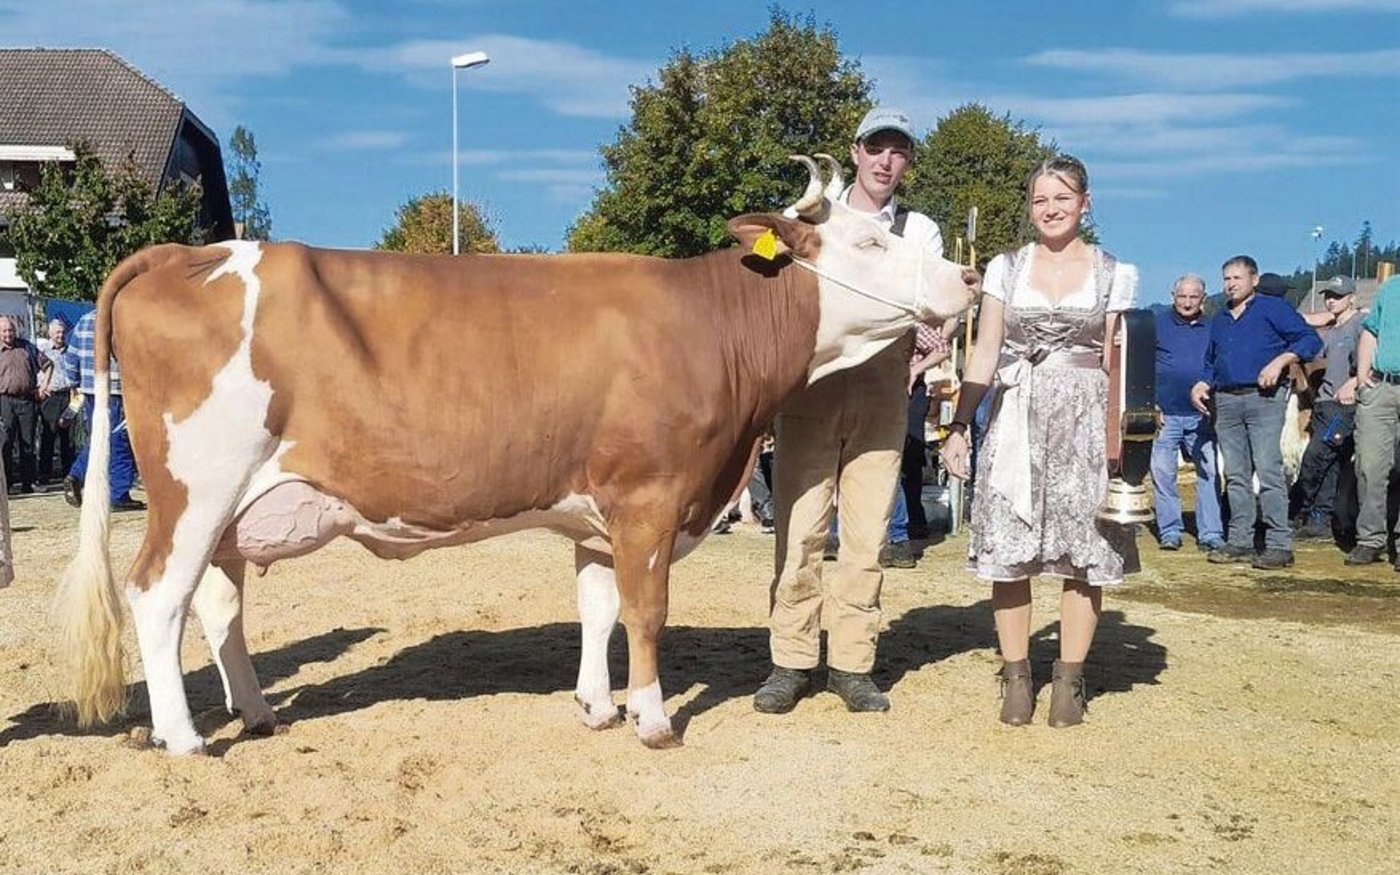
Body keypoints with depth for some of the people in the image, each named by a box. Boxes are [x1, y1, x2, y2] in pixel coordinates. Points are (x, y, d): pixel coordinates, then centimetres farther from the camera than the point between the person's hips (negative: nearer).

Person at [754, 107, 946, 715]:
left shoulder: (920, 233, 13)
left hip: (882, 393, 1)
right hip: (808, 384, -1)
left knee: (867, 534, 3)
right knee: (799, 529, -2)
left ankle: (852, 664, 11)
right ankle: (791, 662, 6)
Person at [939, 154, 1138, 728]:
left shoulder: (1115, 274, 8)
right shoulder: (1005, 268, 10)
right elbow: (984, 353, 7)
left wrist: (1120, 438, -1)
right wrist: (959, 425, -2)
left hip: (1085, 422, -1)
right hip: (1015, 417, 1)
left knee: (1083, 554, -2)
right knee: (1006, 551, -2)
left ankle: (1069, 680, 9)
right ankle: (1015, 677, 9)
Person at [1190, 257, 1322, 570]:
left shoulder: (1273, 308, 3)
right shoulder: (1220, 319, 23)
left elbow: (1310, 339, -4)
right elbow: (1211, 362, 30)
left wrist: (1280, 360, -17)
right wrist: (1201, 385, 12)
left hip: (1263, 397, -6)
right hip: (1225, 401, 7)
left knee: (1268, 470, -13)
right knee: (1235, 475, 7)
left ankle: (1279, 544, -12)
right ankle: (1240, 541, 11)